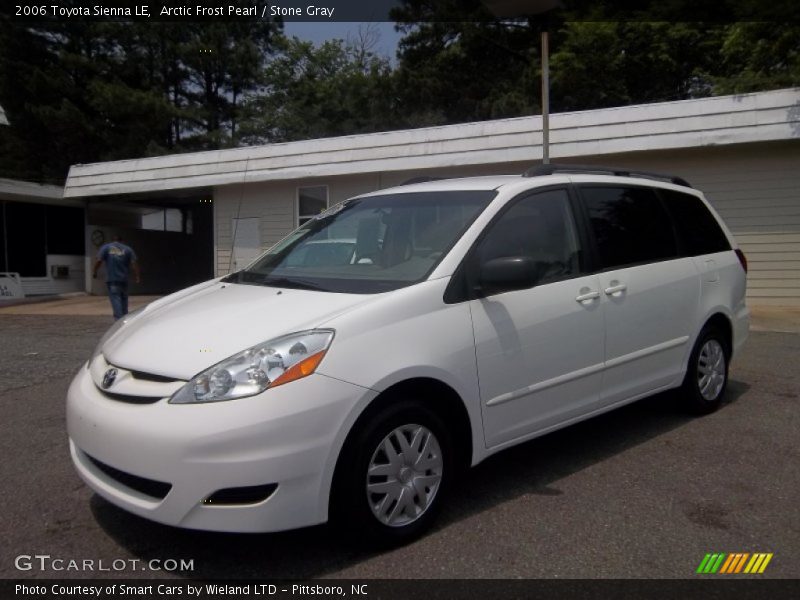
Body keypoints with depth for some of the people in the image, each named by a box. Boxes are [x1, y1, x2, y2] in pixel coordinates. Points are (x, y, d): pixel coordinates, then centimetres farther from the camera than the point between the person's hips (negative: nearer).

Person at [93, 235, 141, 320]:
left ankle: (119, 319, -19)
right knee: (124, 299, 14)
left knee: (115, 299, -7)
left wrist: (94, 271, 5)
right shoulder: (128, 249, 7)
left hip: (111, 279, -2)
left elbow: (99, 260, -6)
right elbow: (134, 263, -2)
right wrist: (137, 275, -1)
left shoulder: (105, 247, 5)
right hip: (123, 279, 2)